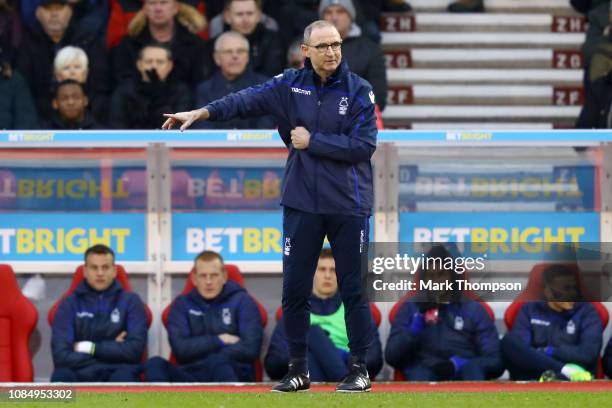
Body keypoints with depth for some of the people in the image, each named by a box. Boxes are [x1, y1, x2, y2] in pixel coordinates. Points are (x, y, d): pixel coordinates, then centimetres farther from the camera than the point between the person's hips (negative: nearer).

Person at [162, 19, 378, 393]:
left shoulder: (359, 91, -6)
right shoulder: (291, 85, 2)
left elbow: (365, 146, -13)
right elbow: (248, 99, -7)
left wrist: (312, 141, -13)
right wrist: (204, 113, -20)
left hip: (348, 207, -3)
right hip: (302, 205, 3)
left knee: (353, 289, 2)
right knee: (295, 288, 5)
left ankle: (360, 369, 12)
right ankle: (299, 369, 16)